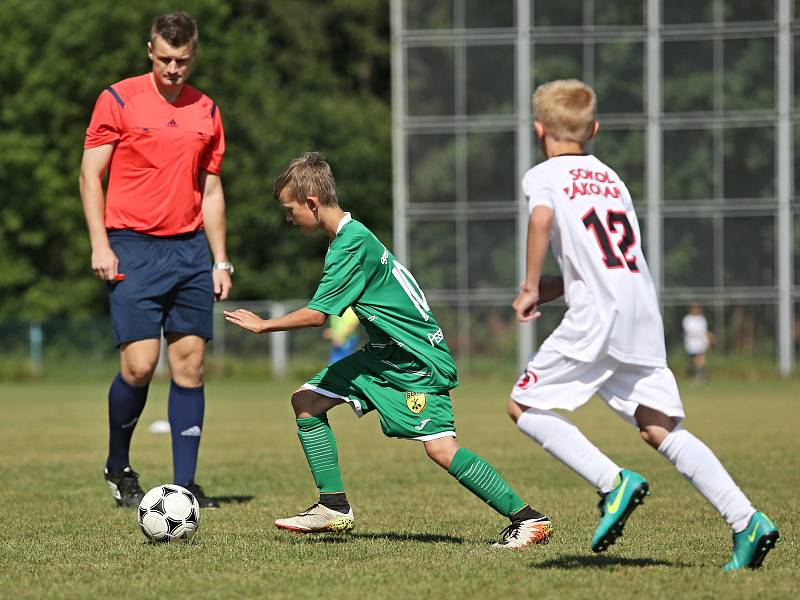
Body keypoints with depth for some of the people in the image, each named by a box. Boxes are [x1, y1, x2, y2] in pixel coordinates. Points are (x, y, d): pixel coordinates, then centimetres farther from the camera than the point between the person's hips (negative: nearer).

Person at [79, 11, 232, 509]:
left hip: (190, 249, 4)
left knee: (190, 363, 0)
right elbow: (90, 174, 0)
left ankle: (185, 483, 5)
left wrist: (221, 261, 12)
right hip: (134, 248, -4)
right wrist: (100, 244, -9)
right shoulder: (119, 100, -1)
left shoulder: (207, 112, 12)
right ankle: (118, 469, 12)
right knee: (139, 364, -10)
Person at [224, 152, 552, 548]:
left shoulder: (352, 244, -22)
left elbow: (317, 314, -21)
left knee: (440, 447, -20)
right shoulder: (348, 235, 8)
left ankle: (528, 519, -15)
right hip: (384, 354, 10)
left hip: (419, 360, -10)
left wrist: (263, 325, -10)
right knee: (307, 400, 8)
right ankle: (334, 508, 12)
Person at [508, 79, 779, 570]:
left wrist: (531, 287, -10)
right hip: (644, 314, 7)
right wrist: (556, 288, 22)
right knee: (661, 428, 6)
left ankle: (614, 482, -13)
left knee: (524, 405, 3)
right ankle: (746, 521, -8)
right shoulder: (610, 177, 26)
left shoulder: (544, 176, 5)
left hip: (597, 317, -7)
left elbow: (542, 218, -19)